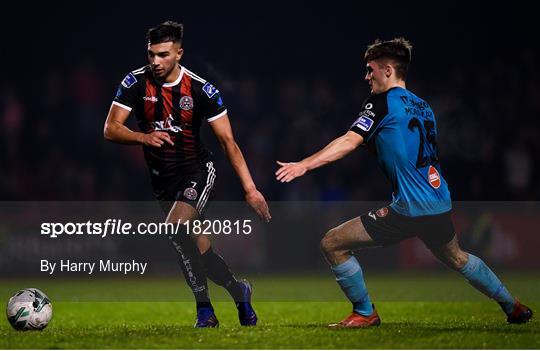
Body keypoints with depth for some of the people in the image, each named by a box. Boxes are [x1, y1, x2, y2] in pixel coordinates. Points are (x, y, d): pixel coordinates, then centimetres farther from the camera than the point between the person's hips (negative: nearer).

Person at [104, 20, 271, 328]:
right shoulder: (136, 83, -10)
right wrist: (143, 137, -33)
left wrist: (250, 188, -19)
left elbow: (228, 141, -13)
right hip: (162, 177, 4)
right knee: (199, 248, 4)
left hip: (198, 170, -4)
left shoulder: (201, 90, -16)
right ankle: (239, 290, 28)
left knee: (176, 226, -27)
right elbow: (110, 129, -12)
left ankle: (204, 309, -13)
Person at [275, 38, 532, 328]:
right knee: (455, 257, 34)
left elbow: (349, 142, -17)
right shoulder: (423, 106, 16)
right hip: (440, 205, 8)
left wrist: (304, 165, -21)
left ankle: (365, 313, 6)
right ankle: (514, 308, 41)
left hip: (409, 210, -8)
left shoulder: (381, 103, -7)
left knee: (332, 244, -2)